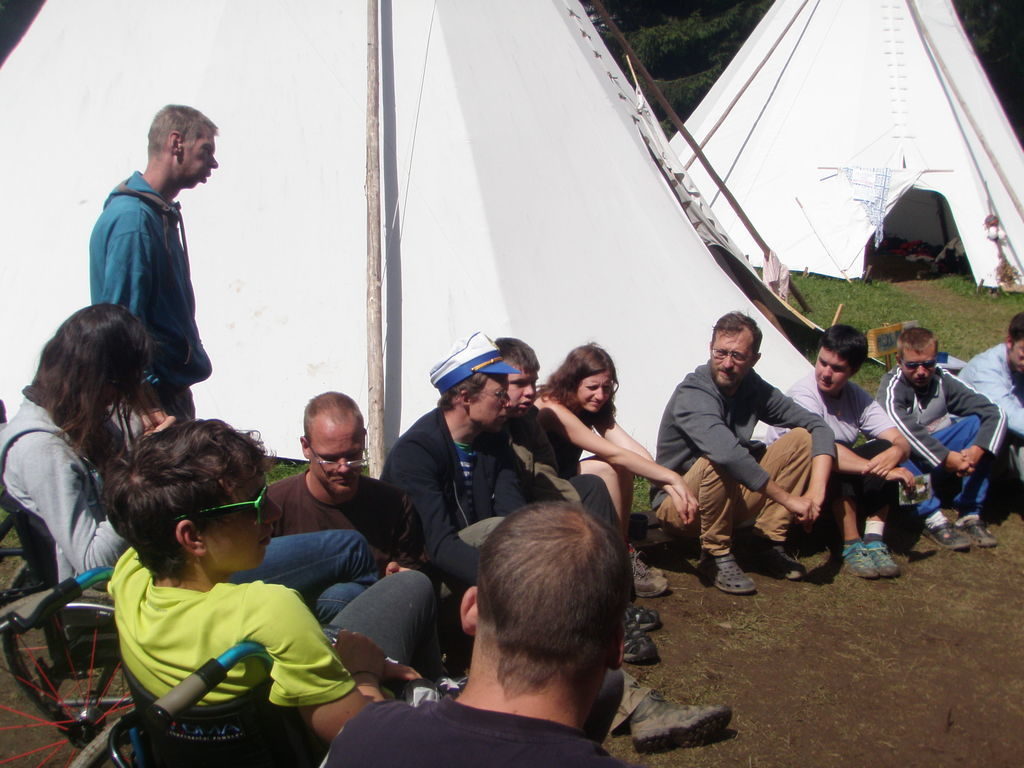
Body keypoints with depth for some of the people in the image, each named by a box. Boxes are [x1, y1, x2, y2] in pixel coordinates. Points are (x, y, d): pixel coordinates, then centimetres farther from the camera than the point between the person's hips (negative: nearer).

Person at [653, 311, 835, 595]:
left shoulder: (753, 388, -4)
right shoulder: (691, 396, -26)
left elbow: (818, 426, -5)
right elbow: (727, 453, -43)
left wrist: (817, 490, -22)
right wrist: (788, 499, -37)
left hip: (731, 499, 7)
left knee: (802, 438, -7)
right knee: (717, 464, -39)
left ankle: (768, 542, -3)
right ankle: (716, 556, -17)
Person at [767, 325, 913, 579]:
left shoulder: (858, 397, -3)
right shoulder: (802, 395, -24)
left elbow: (900, 441, -9)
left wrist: (895, 453, -34)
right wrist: (875, 469, -41)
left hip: (840, 483, 6)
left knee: (884, 450, -18)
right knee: (835, 462, -36)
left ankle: (874, 540, -21)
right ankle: (851, 546, -26)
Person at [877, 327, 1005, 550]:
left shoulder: (943, 380, -4)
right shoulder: (892, 387, -16)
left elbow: (995, 413, -14)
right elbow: (906, 429, -37)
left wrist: (976, 452, -30)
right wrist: (948, 458, -44)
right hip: (909, 461, -4)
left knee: (978, 422, -18)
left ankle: (970, 514, -21)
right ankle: (933, 519, -35)